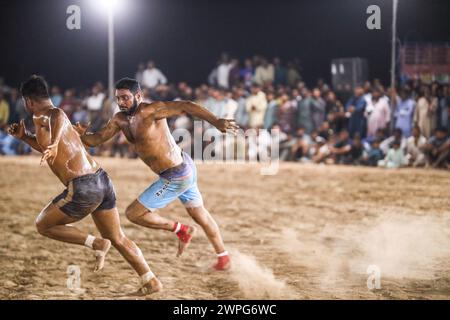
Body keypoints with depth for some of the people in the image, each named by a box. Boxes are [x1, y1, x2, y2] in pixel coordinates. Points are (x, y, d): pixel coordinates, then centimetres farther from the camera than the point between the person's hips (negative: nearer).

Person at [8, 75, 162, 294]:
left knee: (43, 225, 11)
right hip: (102, 180, 9)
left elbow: (59, 117, -35)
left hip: (83, 188, -9)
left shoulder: (42, 117, -7)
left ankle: (96, 244, 0)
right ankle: (152, 282, 19)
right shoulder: (55, 115, 22)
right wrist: (24, 137, 29)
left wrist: (53, 144, -52)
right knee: (117, 238, 20)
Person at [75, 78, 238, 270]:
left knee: (133, 213, -3)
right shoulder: (120, 120, 4)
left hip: (176, 178, -10)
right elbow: (97, 139, 5)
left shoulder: (149, 111, -22)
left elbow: (185, 106, -30)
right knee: (199, 214, 25)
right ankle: (223, 257, 41)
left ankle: (180, 230, 9)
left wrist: (216, 122, -41)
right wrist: (82, 134, -19)